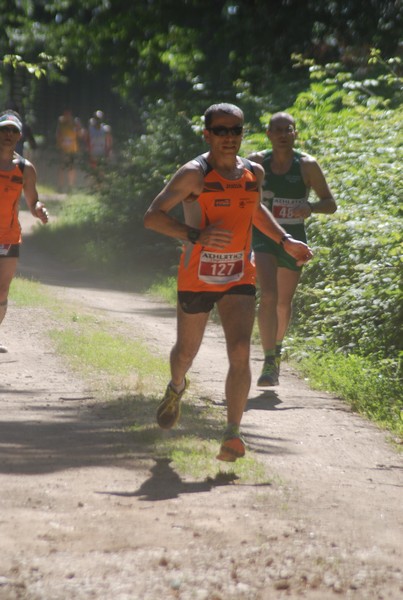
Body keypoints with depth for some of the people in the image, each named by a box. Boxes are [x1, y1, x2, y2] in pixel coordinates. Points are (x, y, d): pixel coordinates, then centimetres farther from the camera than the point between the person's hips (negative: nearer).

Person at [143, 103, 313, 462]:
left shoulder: (254, 173, 4)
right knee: (187, 352, 14)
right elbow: (152, 217, -17)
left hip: (240, 277, 3)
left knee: (240, 351, -16)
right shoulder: (194, 174, -13)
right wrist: (196, 235, -30)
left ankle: (233, 435, -16)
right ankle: (177, 388, 50)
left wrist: (285, 241, 16)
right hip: (196, 279, -3)